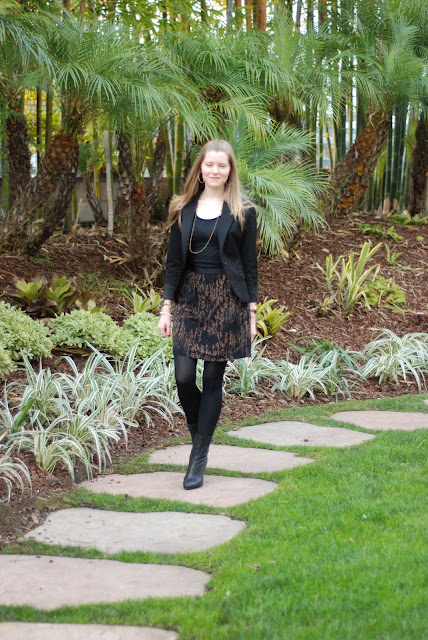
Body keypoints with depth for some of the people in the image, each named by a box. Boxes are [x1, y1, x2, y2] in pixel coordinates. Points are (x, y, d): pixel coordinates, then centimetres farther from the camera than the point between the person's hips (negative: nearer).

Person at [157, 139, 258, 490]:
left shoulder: (242, 211, 1)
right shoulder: (184, 209, 8)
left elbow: (249, 264, 2)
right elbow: (174, 260, 9)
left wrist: (252, 311, -2)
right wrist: (167, 306, 3)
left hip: (226, 301, -2)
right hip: (190, 298, 2)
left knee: (213, 379, 0)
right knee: (184, 376, -6)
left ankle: (199, 459, 9)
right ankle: (199, 433, 23)